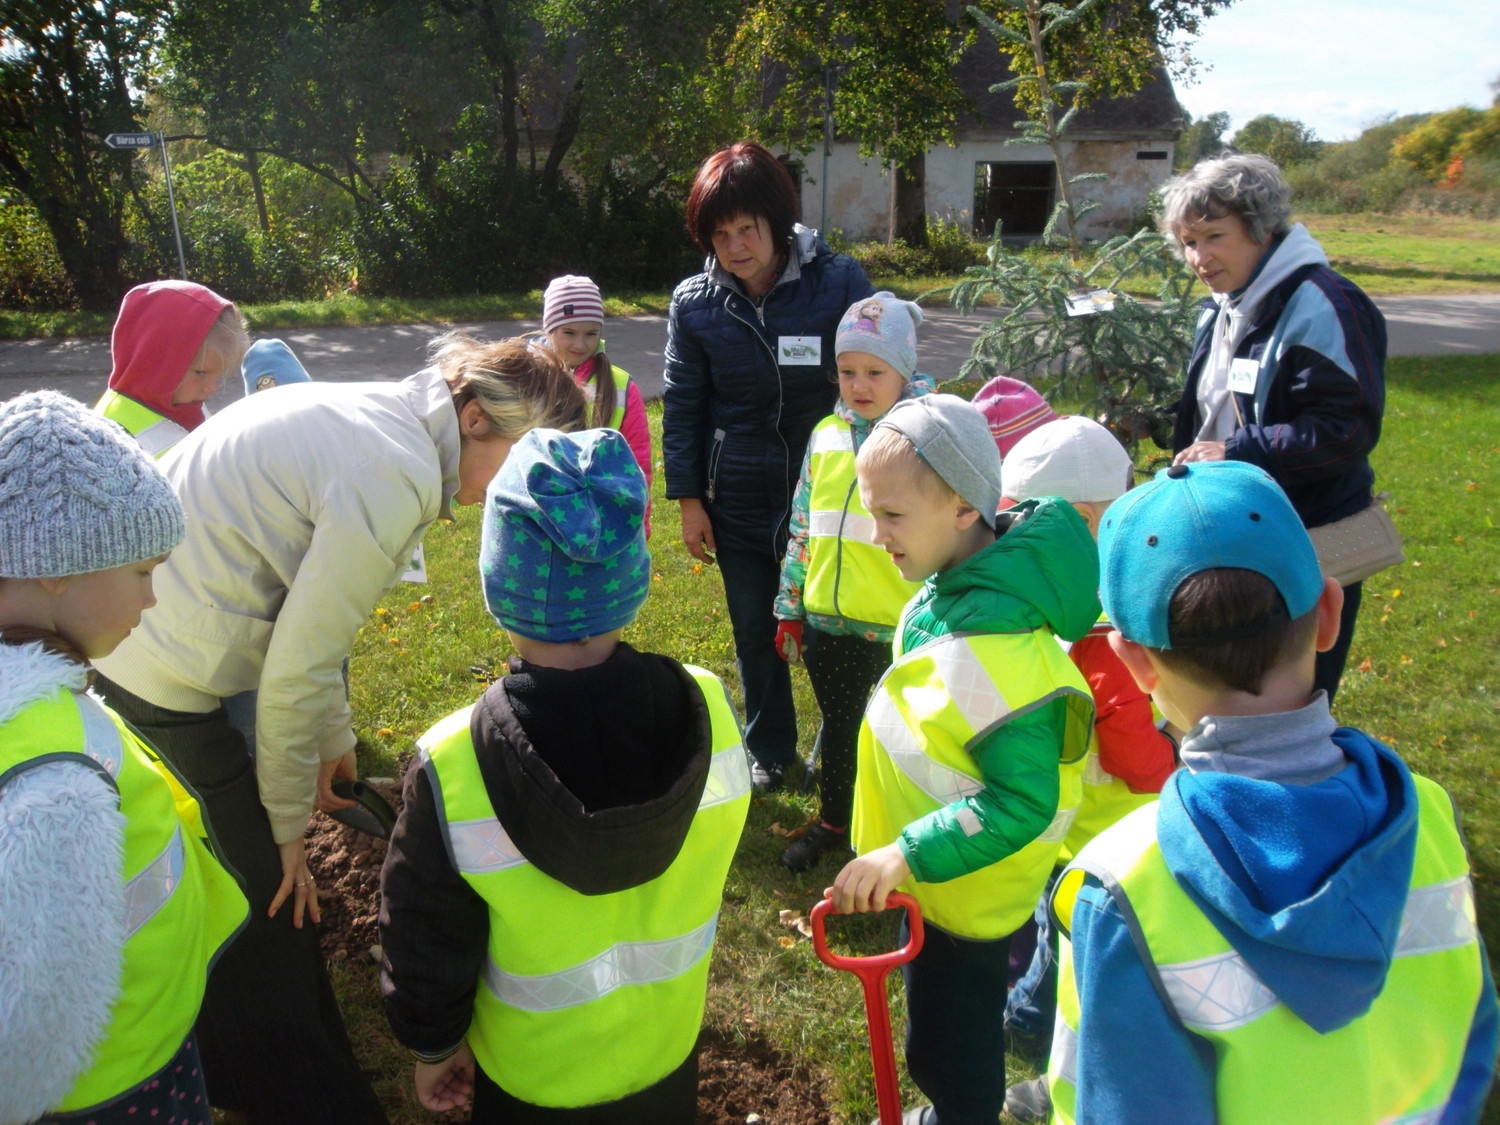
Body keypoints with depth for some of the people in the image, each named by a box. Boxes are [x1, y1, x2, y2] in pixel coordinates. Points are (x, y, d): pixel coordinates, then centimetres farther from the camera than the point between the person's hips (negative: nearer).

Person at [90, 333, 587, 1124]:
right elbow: (299, 669, -19)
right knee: (265, 915, 5)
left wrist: (331, 736, 19)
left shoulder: (370, 415, 5)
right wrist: (287, 824, -6)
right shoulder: (398, 475, -23)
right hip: (163, 692, -9)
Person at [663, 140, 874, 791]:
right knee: (755, 630, 15)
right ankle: (769, 750, 37)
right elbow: (682, 406, 3)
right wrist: (688, 499, 1)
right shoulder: (694, 302, -4)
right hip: (738, 500, 2)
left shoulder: (839, 281, -11)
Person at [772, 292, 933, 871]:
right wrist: (789, 607, 12)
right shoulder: (826, 436, 4)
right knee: (838, 725, 21)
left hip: (899, 627, -4)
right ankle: (833, 821, 42)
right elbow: (802, 528, 11)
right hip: (828, 621, 4)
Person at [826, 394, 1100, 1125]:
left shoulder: (995, 649, -35)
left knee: (947, 1048, 14)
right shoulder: (963, 580, -7)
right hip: (934, 867, 9)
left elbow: (1021, 802, -29)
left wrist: (905, 855, -29)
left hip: (963, 889, -9)